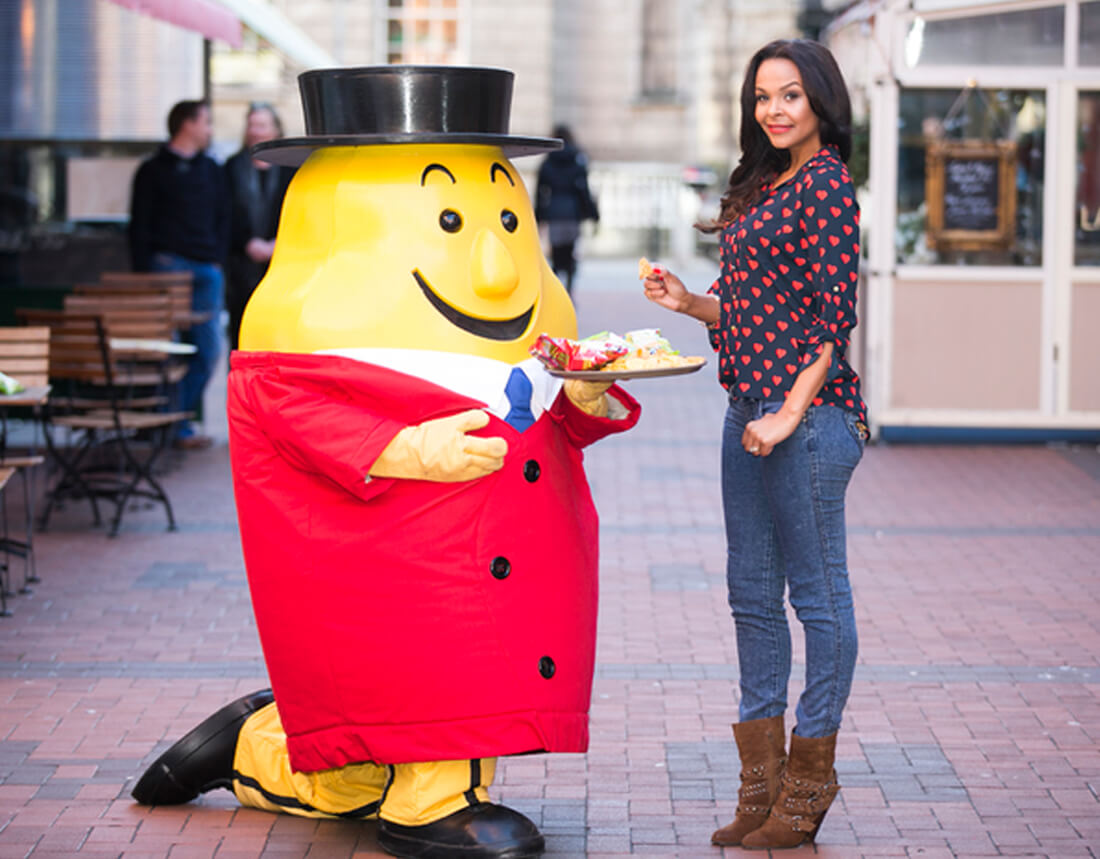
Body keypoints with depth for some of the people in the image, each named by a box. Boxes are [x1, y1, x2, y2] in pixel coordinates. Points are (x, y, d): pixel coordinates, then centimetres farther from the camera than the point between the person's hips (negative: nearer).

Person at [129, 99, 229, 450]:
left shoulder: (210, 170, 19)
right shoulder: (154, 170, 4)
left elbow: (222, 219, 21)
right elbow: (139, 226, 1)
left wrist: (217, 260, 9)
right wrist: (144, 272, -8)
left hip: (206, 272, 5)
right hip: (168, 266, -5)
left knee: (208, 351, 2)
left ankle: (179, 422, 11)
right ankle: (176, 428, -5)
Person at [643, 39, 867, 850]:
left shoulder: (826, 185, -10)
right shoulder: (767, 184, 16)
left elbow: (834, 316, -15)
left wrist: (791, 413, -19)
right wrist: (689, 301, 5)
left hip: (809, 414, -10)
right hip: (751, 410, 10)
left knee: (818, 594, 0)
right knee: (753, 595, 12)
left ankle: (807, 790, 8)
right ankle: (762, 787, 21)